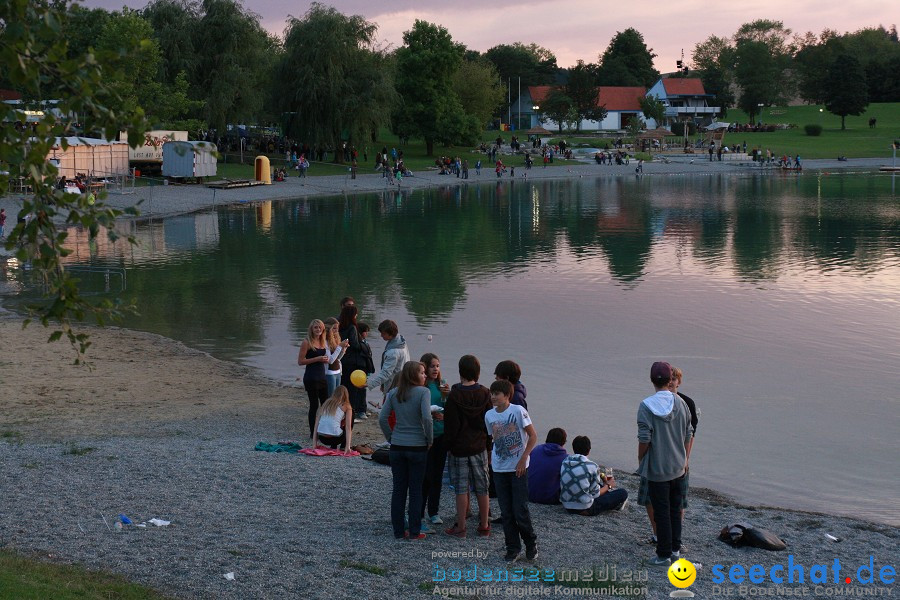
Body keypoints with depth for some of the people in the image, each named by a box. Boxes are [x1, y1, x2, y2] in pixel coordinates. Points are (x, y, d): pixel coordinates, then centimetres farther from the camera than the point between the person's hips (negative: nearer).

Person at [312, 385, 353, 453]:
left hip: (322, 439, 5)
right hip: (335, 438, -4)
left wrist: (314, 443, 13)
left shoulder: (326, 403, 17)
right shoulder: (346, 406, 6)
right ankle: (344, 446, 19)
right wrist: (347, 446, -7)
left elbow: (316, 424, 13)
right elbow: (348, 427, -3)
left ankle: (333, 447, 16)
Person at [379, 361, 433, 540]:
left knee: (398, 489, 11)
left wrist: (390, 437, 9)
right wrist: (429, 439, -8)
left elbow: (382, 418, -1)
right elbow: (426, 417, -21)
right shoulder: (423, 392, -11)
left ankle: (398, 531, 15)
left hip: (397, 446, 4)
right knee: (415, 490, 6)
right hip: (417, 446, -4)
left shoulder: (393, 393, 3)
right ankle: (414, 532, 10)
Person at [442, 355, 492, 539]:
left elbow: (450, 425, -11)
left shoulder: (454, 396, -13)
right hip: (480, 447, 3)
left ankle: (460, 527, 7)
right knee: (482, 488, 10)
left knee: (461, 488, 3)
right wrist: (488, 444, 12)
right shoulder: (485, 394, -2)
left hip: (459, 448, -3)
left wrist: (448, 444, 0)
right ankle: (484, 526, 17)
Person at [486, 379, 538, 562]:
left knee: (520, 510, -2)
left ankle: (531, 543, 19)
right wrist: (490, 461, 8)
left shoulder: (518, 411, -11)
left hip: (518, 468, -4)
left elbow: (533, 436, -9)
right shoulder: (489, 415, 3)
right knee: (506, 512, 6)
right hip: (499, 470, 4)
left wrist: (523, 460, -13)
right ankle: (512, 548, 16)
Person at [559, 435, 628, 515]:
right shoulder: (592, 466, -15)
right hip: (586, 509, -7)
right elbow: (596, 494, -9)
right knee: (623, 493, 4)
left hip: (567, 506, 7)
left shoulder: (565, 463, 0)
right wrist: (608, 486, 11)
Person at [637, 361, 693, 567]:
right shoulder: (681, 403, -2)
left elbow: (644, 439, -18)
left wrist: (641, 460, -2)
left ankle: (664, 555, 11)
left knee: (661, 512, 4)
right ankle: (675, 548, 26)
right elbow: (688, 435, 6)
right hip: (677, 467, 5)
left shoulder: (646, 406, -17)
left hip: (657, 469, -5)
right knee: (675, 509, 18)